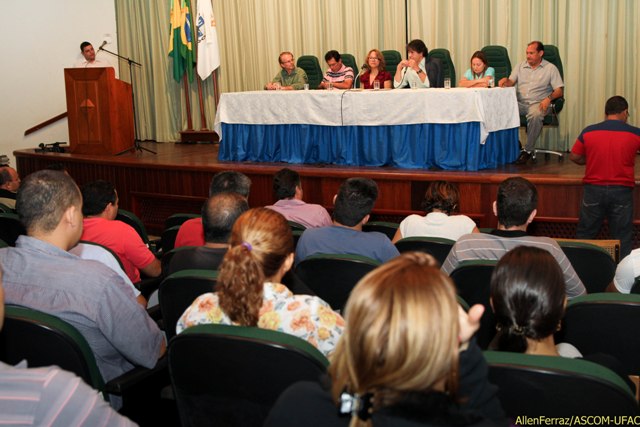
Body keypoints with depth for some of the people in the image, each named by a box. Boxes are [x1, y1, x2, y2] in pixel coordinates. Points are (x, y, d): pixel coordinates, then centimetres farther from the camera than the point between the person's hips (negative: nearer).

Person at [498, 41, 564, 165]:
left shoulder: (550, 68, 8)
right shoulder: (520, 66, 19)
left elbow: (559, 90, 1)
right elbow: (511, 83, 11)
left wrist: (549, 98, -19)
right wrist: (505, 81, -13)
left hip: (538, 103, -3)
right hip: (520, 102, 4)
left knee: (535, 115, -39)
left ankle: (528, 150, -27)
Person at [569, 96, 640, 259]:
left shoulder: (588, 131, -4)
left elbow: (574, 157, 4)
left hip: (593, 190, 1)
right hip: (621, 190, -1)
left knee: (585, 234, 13)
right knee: (623, 239, 8)